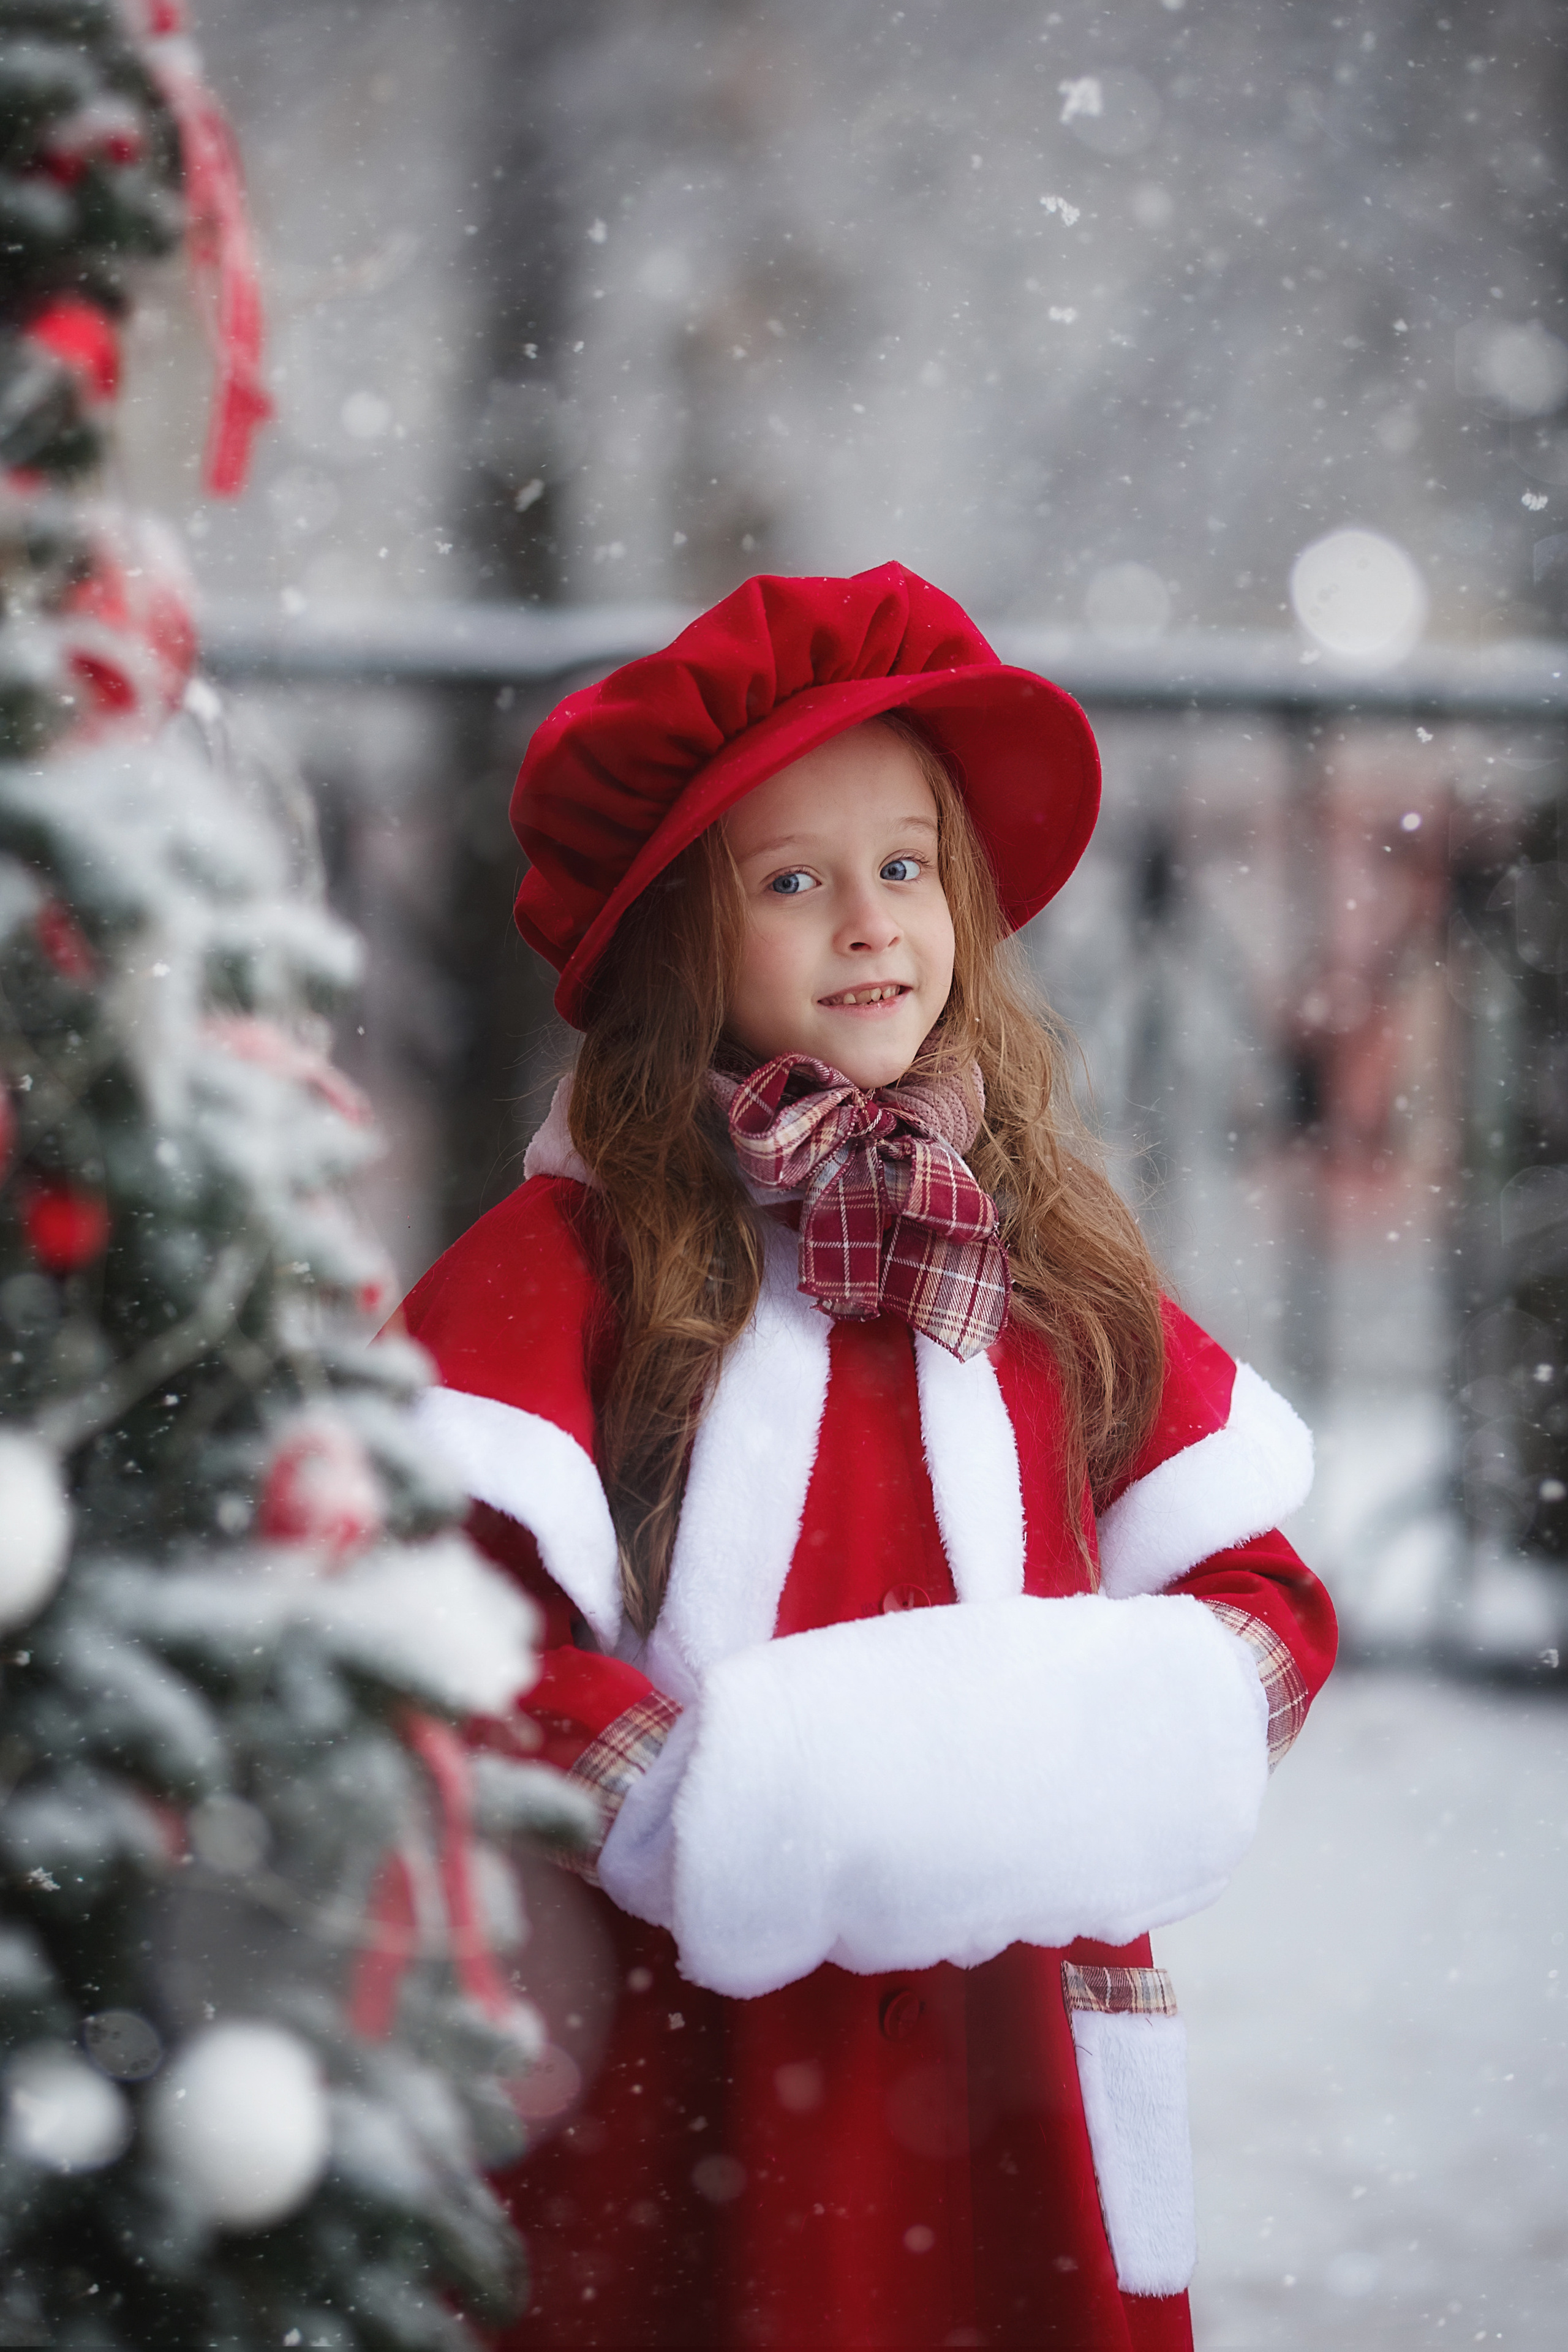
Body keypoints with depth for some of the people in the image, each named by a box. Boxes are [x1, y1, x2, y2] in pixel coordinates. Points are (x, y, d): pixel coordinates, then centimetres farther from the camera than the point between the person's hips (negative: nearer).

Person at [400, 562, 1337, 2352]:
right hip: (681, 2064, -4)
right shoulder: (573, 1261, -4)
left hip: (1011, 2068, 4)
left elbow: (1260, 1581, 11)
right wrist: (711, 1804, -21)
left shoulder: (1049, 1266, 12)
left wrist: (1112, 1757, -7)